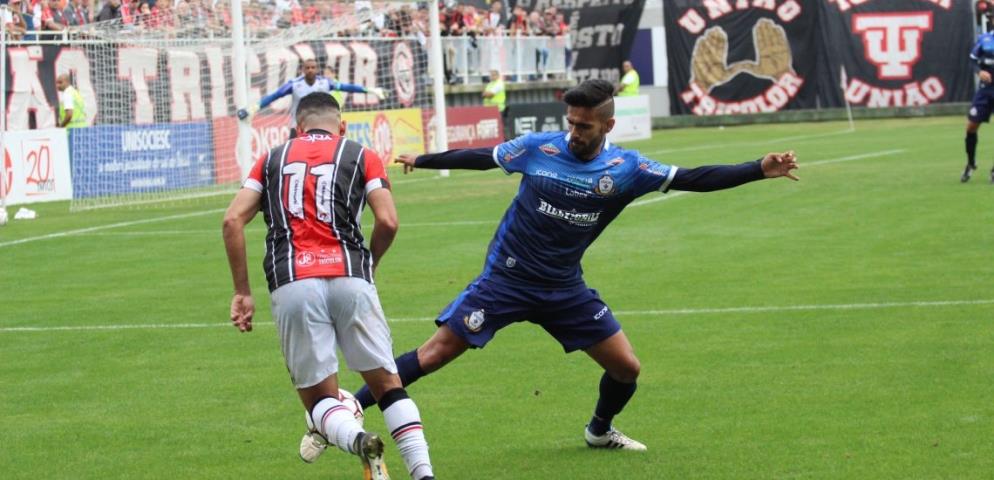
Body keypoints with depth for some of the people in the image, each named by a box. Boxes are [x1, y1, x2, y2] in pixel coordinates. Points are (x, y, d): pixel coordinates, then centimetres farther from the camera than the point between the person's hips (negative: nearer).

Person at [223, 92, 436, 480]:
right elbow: (387, 222, 2)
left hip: (291, 284, 0)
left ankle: (357, 439, -26)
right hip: (349, 279, 0)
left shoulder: (272, 159, 21)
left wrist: (242, 292, 11)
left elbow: (233, 220, 9)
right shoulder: (361, 157, 16)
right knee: (387, 384, 11)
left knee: (319, 398, 7)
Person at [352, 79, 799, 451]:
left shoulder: (625, 168, -7)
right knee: (435, 354, -12)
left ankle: (600, 430, 34)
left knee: (626, 367, 3)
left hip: (565, 288, 3)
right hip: (506, 279, -3)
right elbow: (482, 157, 7)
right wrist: (422, 160, 18)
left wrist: (759, 169, -19)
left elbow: (691, 179, -10)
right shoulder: (538, 147, -9)